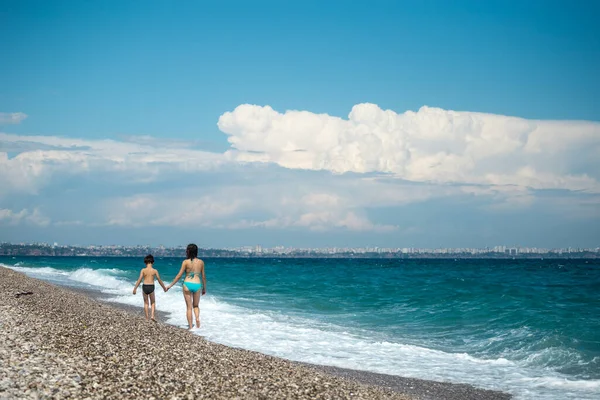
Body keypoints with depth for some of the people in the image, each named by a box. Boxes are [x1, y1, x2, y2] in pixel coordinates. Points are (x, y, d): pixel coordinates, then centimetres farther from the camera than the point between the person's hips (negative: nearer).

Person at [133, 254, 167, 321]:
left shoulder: (143, 270, -3)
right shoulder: (155, 271, -1)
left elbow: (139, 280, -9)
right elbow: (159, 280, 3)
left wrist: (135, 288, -6)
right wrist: (164, 287, 16)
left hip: (144, 286, 0)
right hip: (151, 287, 0)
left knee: (146, 303, 14)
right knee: (153, 302, 18)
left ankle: (147, 318, 14)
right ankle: (152, 315, 0)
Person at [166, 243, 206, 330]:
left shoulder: (186, 262, -5)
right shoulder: (201, 262, 4)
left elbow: (179, 276, -4)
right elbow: (203, 276, 9)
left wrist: (170, 285, 4)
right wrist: (204, 288, 21)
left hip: (188, 284, -2)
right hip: (197, 285, 2)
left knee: (189, 307, 8)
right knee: (196, 306, 20)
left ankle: (191, 327, 6)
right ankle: (197, 317, -9)